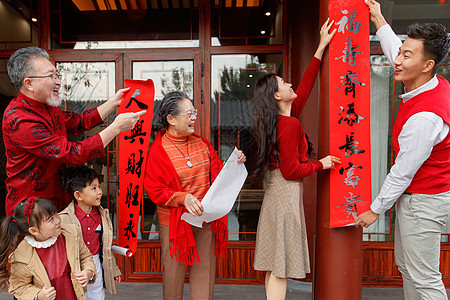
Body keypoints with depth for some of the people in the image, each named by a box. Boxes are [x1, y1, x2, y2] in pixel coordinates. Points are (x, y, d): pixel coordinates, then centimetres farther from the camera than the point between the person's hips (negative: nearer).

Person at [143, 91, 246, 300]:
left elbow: (217, 172, 12)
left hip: (206, 220, 4)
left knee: (205, 271, 12)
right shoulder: (158, 151, -9)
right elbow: (154, 191, -11)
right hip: (174, 222, -4)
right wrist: (183, 198, -24)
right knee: (174, 272, 10)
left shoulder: (202, 143, 6)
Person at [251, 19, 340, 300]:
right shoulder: (290, 124, -17)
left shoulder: (283, 119, 9)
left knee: (276, 264, 15)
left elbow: (305, 88, 15)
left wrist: (321, 48, 18)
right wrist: (321, 164, -3)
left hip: (279, 191, 9)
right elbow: (291, 171, -17)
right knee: (280, 266, -1)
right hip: (287, 193, -9)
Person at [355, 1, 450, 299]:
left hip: (423, 202, -10)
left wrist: (375, 210, -9)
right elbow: (395, 54, 16)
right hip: (414, 195, 10)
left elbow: (402, 173, -22)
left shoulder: (424, 118, -31)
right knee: (406, 265, 22)